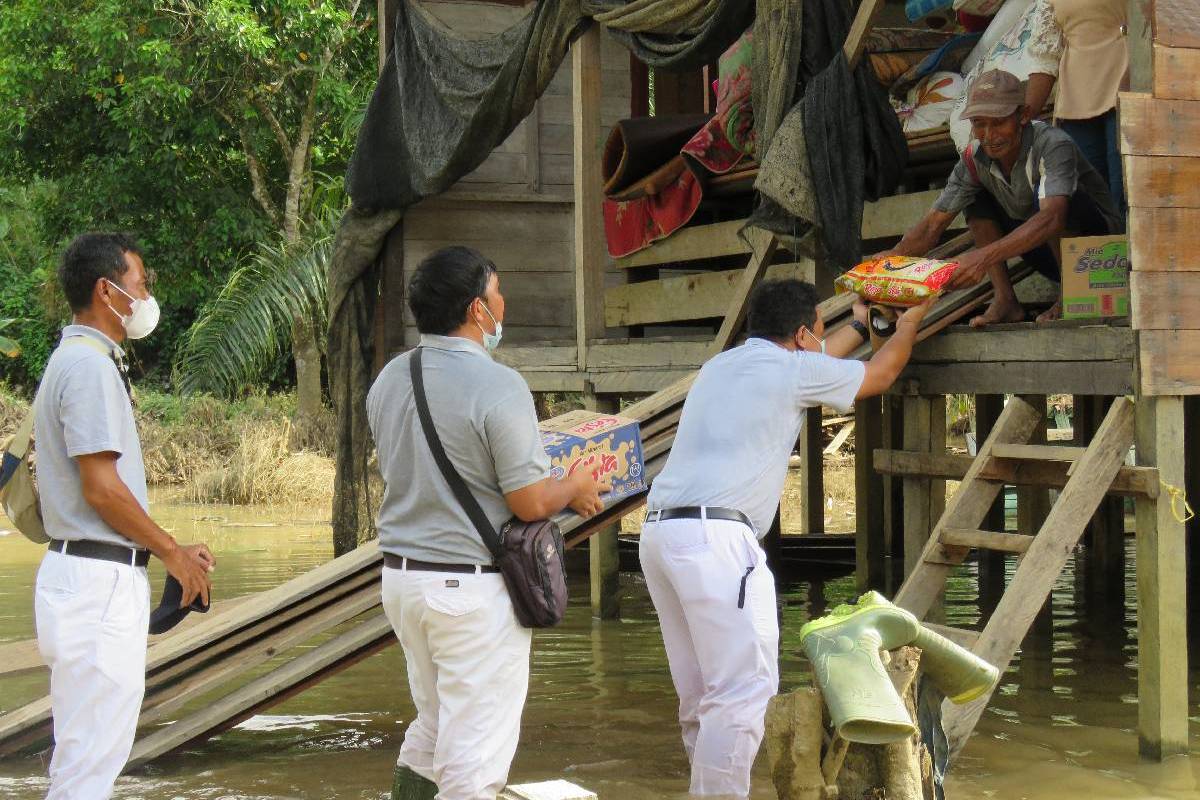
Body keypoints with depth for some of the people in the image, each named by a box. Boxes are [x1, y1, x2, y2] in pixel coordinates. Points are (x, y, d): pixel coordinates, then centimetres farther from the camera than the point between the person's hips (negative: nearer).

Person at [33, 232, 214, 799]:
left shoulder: (81, 360, 17)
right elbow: (101, 487, -19)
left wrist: (171, 550, 15)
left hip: (97, 575, 11)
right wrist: (173, 552, -8)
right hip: (101, 581, -11)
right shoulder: (90, 366, -14)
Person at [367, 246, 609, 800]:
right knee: (475, 753, 1)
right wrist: (575, 489, 5)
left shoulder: (388, 380, 5)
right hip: (473, 588, -7)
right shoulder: (497, 386, -18)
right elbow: (530, 504, -17)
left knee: (432, 724, 22)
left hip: (401, 573, 8)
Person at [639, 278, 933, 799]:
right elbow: (881, 374, 20)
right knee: (745, 686, -9)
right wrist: (908, 326, 39)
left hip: (660, 531, 9)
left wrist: (858, 326, 57)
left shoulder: (721, 365, 24)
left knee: (701, 689, 13)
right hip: (714, 537, -9)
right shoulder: (793, 370, 2)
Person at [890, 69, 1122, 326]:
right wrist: (893, 257, -28)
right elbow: (934, 223, -8)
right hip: (1048, 254, 6)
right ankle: (1005, 300, -8)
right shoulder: (975, 158, -11)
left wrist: (985, 256, -56)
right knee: (975, 198, -6)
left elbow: (1051, 218, -45)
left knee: (1043, 194, -32)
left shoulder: (1054, 145, -29)